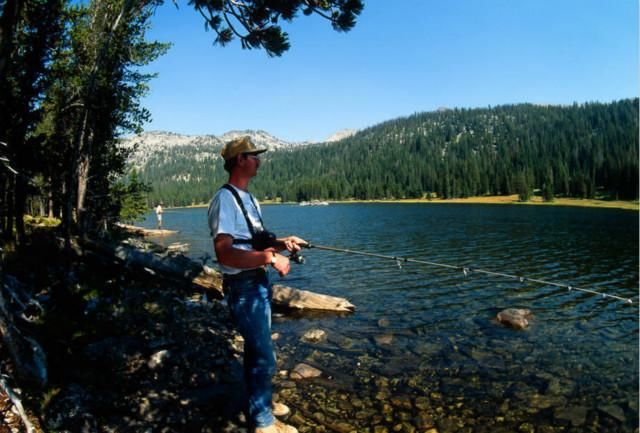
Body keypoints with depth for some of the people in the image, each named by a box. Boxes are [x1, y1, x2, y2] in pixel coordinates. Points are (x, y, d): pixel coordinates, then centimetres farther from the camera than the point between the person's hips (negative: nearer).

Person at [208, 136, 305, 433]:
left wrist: (282, 243, 2)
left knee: (256, 348, 22)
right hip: (243, 288, -10)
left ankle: (260, 401, 40)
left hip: (258, 284, 10)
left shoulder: (249, 198, 12)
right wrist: (271, 258, -27)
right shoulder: (225, 199, -19)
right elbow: (225, 253, -29)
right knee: (264, 356, -1)